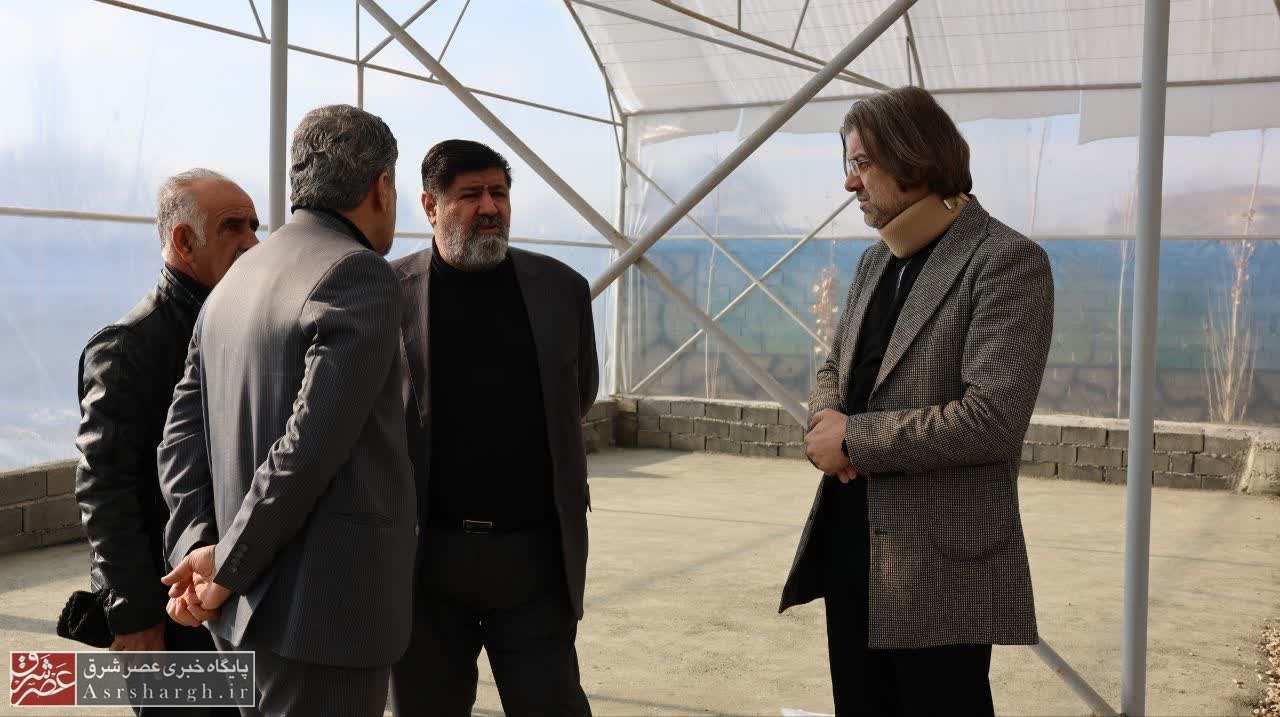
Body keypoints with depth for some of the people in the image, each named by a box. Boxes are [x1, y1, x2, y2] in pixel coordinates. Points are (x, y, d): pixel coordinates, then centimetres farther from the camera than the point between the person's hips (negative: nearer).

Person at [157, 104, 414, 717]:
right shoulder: (362, 278, -15)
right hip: (326, 608, -8)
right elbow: (310, 447, -21)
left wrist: (196, 551, -2)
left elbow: (183, 432, 7)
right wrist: (230, 567, -12)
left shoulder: (235, 282, 12)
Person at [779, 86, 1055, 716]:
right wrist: (827, 418, -5)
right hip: (848, 545, 8)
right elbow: (832, 370, 19)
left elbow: (991, 420, -23)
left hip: (940, 567, -8)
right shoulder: (876, 261, 12)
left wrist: (855, 439, -16)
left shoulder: (1007, 261, -14)